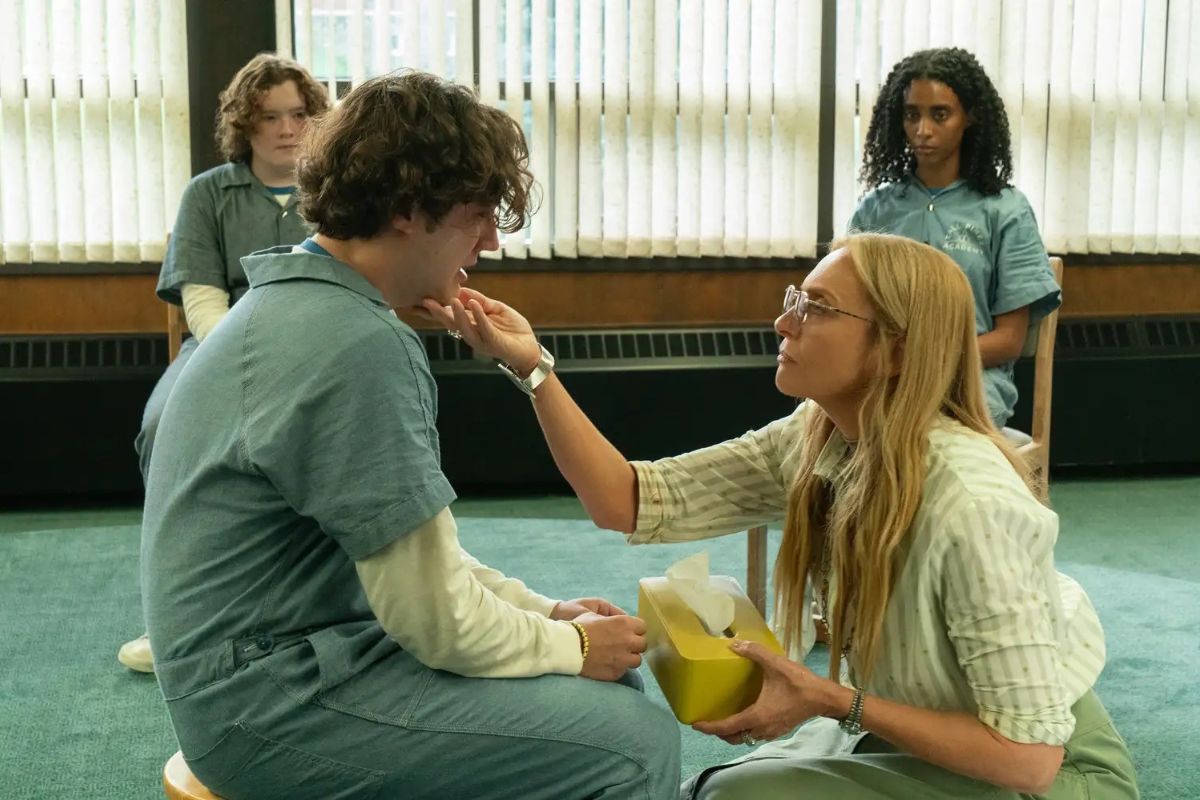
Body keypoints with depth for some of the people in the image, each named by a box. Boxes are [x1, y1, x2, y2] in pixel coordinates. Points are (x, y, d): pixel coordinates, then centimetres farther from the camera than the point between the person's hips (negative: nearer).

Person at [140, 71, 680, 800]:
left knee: (608, 686, 13)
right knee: (634, 742, -15)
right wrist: (571, 645, -4)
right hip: (278, 702, -10)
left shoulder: (307, 308, 8)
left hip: (285, 658, 10)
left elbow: (406, 547, 14)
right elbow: (440, 619, -20)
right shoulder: (359, 346, -23)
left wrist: (546, 611, 7)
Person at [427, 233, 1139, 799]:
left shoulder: (969, 504, -31)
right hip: (905, 729, 6)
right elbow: (632, 503, -11)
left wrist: (831, 702, -27)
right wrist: (531, 366, -19)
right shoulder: (814, 445, -10)